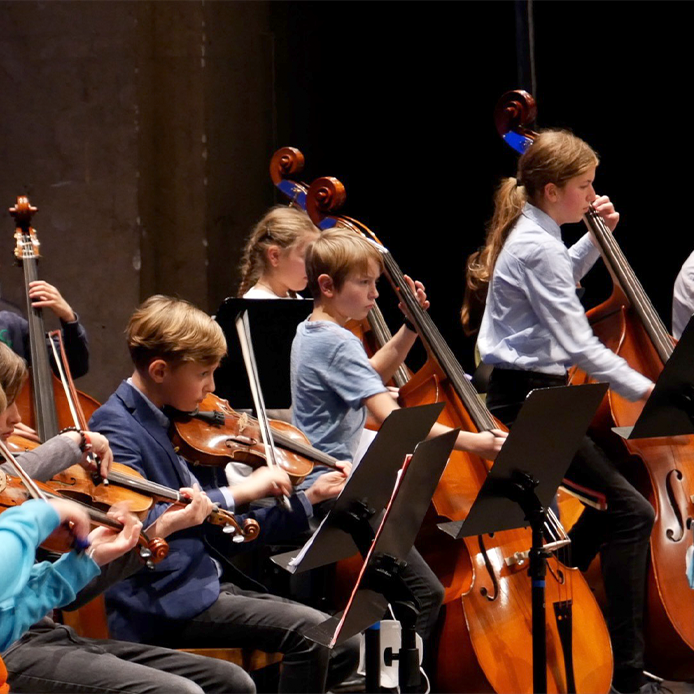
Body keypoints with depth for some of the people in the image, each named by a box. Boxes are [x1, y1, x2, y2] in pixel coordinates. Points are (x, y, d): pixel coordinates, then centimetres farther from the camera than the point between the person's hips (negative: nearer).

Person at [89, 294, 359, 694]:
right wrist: (238, 492, -22)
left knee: (342, 649, 1)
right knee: (310, 631, -22)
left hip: (205, 587, 9)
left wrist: (309, 500, 12)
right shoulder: (115, 427, -10)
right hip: (160, 605, -9)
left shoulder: (173, 426, 17)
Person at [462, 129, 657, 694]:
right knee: (630, 512, -13)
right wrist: (644, 389, -21)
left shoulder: (531, 235, 11)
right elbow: (578, 345, -22)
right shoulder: (537, 248, -19)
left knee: (600, 508, 19)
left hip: (523, 395, 11)